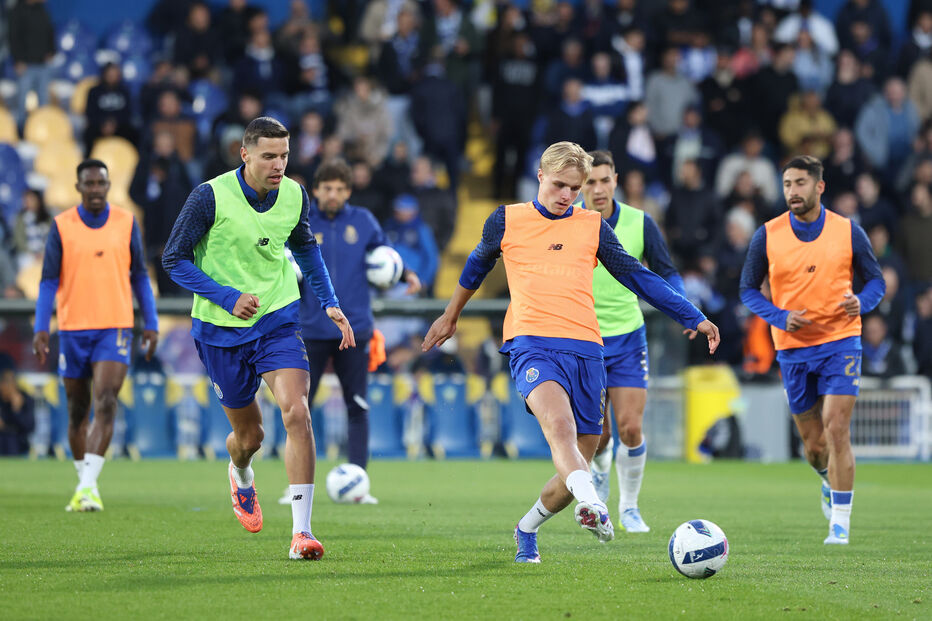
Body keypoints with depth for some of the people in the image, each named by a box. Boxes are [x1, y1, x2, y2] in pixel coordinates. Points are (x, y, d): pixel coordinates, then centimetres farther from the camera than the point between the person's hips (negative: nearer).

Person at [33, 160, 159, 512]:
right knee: (78, 411, 9)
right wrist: (40, 329, -8)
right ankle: (84, 482, 24)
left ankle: (88, 486, -20)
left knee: (105, 404, -16)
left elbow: (140, 277, 10)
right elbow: (48, 281, 1)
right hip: (73, 329, 1)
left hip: (114, 328, -1)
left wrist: (151, 325, 5)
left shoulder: (126, 223, 4)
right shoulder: (61, 226, 1)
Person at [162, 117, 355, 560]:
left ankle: (301, 532, -20)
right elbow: (174, 259, -10)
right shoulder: (211, 197, -16)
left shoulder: (294, 196, -3)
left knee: (296, 412, -21)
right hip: (220, 328, -2)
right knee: (249, 434, 10)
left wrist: (329, 303, 10)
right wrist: (228, 298, -19)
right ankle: (240, 475, 51)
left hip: (278, 320, 2)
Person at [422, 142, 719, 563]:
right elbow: (478, 264, 29)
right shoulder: (506, 220, 11)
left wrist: (694, 318, 13)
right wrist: (450, 316, 40)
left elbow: (638, 277, 17)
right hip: (532, 345, -3)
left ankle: (527, 530, 27)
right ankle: (592, 506, -53)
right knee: (559, 424, -33)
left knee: (576, 464, 2)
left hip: (585, 350, 3)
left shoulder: (592, 227, 14)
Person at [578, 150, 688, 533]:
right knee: (596, 436, -3)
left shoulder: (639, 223, -4)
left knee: (630, 428, -9)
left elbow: (666, 273, 3)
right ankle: (599, 472, 34)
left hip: (627, 339, 1)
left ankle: (629, 506, 11)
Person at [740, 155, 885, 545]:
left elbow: (875, 279, 6)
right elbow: (748, 289, 5)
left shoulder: (848, 231, -3)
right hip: (793, 348, 2)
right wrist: (780, 316, -12)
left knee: (836, 428, -15)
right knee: (813, 443, 9)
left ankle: (841, 523, -10)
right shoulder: (767, 236, -2)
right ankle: (829, 481, 44)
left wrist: (861, 302, -16)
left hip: (840, 341, -2)